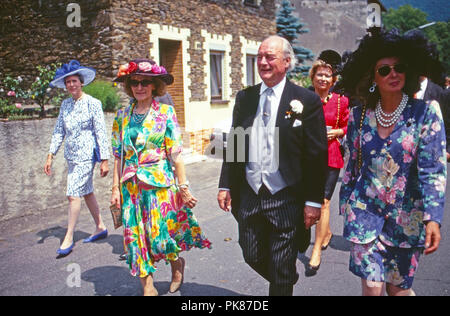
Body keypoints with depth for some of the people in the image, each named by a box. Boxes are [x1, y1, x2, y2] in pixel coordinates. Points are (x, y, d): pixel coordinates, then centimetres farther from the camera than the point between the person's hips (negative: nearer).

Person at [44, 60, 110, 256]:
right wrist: (50, 156, 5)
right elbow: (59, 131, 11)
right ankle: (100, 228, 28)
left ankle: (69, 238, 0)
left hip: (87, 155, -7)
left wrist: (104, 160, -12)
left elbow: (101, 133, -10)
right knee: (87, 192, 14)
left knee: (73, 194, -10)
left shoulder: (93, 104, -9)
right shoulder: (65, 105, 9)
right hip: (71, 156, 7)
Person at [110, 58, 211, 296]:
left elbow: (176, 154, -6)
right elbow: (119, 156, 8)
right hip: (132, 186, 4)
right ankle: (147, 286, 22)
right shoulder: (123, 116, 7)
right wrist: (116, 188, 4)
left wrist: (183, 187, -8)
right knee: (137, 236, 5)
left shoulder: (165, 112, -3)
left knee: (161, 234, -1)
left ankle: (177, 263, 32)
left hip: (161, 184, -3)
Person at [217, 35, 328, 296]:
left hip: (286, 200, -4)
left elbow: (317, 155, -8)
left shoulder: (307, 101, -7)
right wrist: (225, 186, 5)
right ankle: (288, 281, 47)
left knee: (281, 275, 7)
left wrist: (314, 201, -10)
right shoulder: (245, 97, 6)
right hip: (249, 197, 5)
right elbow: (233, 144, 10)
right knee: (253, 257, 18)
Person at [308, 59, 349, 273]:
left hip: (331, 156, -3)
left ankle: (317, 251, 0)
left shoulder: (341, 101, 2)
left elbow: (347, 127, 10)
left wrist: (335, 132, -9)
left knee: (323, 201, -8)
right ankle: (326, 232, 42)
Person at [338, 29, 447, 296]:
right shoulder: (360, 115, 0)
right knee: (372, 286, 0)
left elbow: (434, 170, -12)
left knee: (399, 287, 10)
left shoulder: (425, 112, -7)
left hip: (406, 217, -1)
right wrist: (346, 203, 12)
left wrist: (433, 218, -20)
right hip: (365, 212, 1)